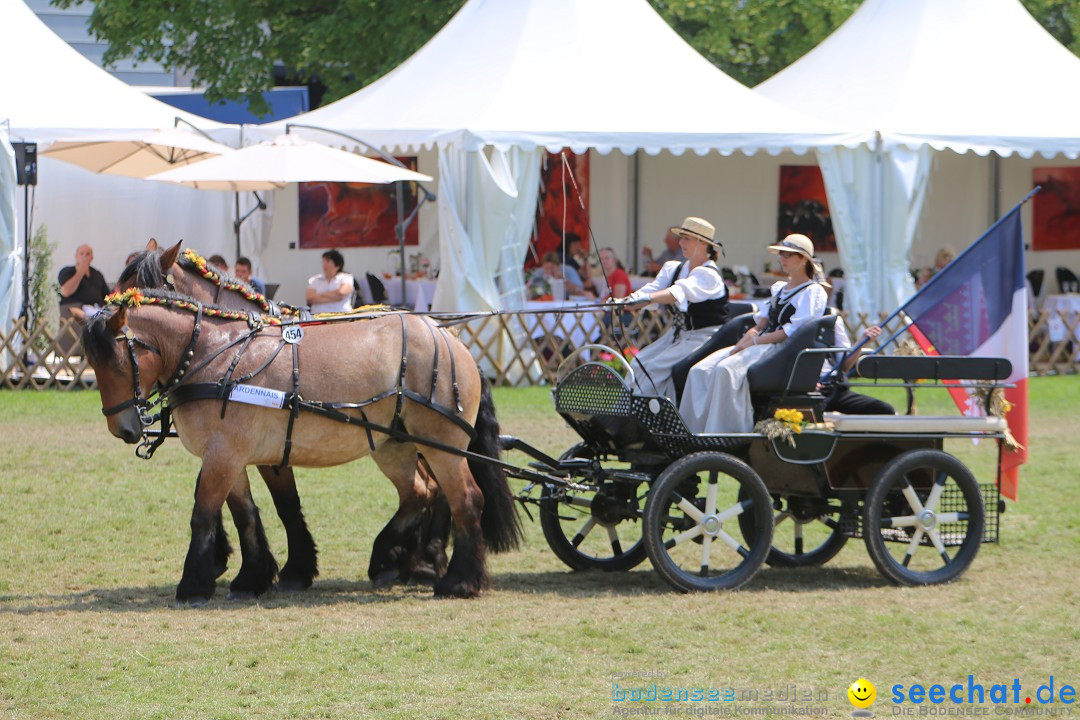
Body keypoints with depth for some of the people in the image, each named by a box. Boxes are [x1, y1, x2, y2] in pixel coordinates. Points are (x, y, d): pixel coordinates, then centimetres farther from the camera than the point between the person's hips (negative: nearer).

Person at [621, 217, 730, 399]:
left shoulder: (709, 275, -15)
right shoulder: (674, 269, 9)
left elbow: (681, 292, -33)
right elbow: (652, 289, -4)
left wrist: (648, 298, -49)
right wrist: (623, 302, -24)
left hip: (704, 337, -8)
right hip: (678, 334, 8)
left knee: (655, 367, -22)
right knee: (639, 364, -8)